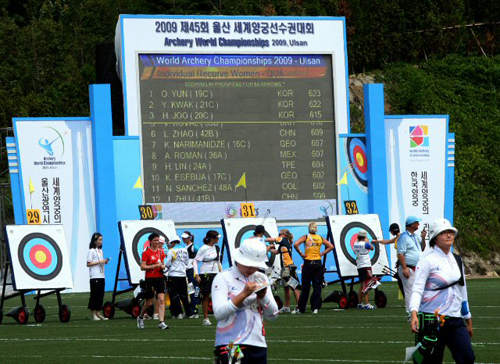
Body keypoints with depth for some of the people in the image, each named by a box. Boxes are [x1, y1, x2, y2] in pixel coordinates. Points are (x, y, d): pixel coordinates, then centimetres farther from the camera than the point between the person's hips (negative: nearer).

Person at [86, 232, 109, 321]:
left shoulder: (100, 250, 17)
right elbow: (88, 264, -12)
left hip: (101, 276, 8)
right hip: (95, 277, -8)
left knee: (101, 294, 6)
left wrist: (105, 262, 4)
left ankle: (98, 313, 10)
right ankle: (93, 314, -1)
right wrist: (100, 262, -15)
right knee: (94, 294, -6)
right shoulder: (91, 251, -7)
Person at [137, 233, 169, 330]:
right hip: (150, 279, -4)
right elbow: (142, 267, -12)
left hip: (160, 278, 4)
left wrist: (163, 266, 2)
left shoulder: (161, 252, 10)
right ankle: (140, 317, 30)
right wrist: (155, 266, -18)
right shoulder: (146, 253, -7)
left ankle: (161, 322, -12)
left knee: (161, 300, -9)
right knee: (149, 303, 4)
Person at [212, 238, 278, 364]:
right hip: (231, 346, -6)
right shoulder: (223, 278, -2)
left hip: (258, 344, 6)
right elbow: (219, 313, -14)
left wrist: (263, 296, -6)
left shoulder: (261, 279, 14)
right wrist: (243, 294, -19)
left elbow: (273, 315, 12)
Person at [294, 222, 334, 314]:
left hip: (308, 263, -2)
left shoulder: (305, 237, -3)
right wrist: (322, 253, 4)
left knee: (305, 287, 3)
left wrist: (301, 253, -7)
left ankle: (301, 309, 7)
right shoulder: (320, 238, 5)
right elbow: (331, 246, 5)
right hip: (318, 263, 2)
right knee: (317, 286, 6)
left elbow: (296, 244, -17)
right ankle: (316, 308, 0)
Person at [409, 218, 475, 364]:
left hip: (455, 319, 6)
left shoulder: (457, 261, 15)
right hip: (432, 319, -6)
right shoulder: (427, 259, -6)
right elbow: (417, 289, -14)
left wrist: (468, 320, 25)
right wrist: (414, 313, -30)